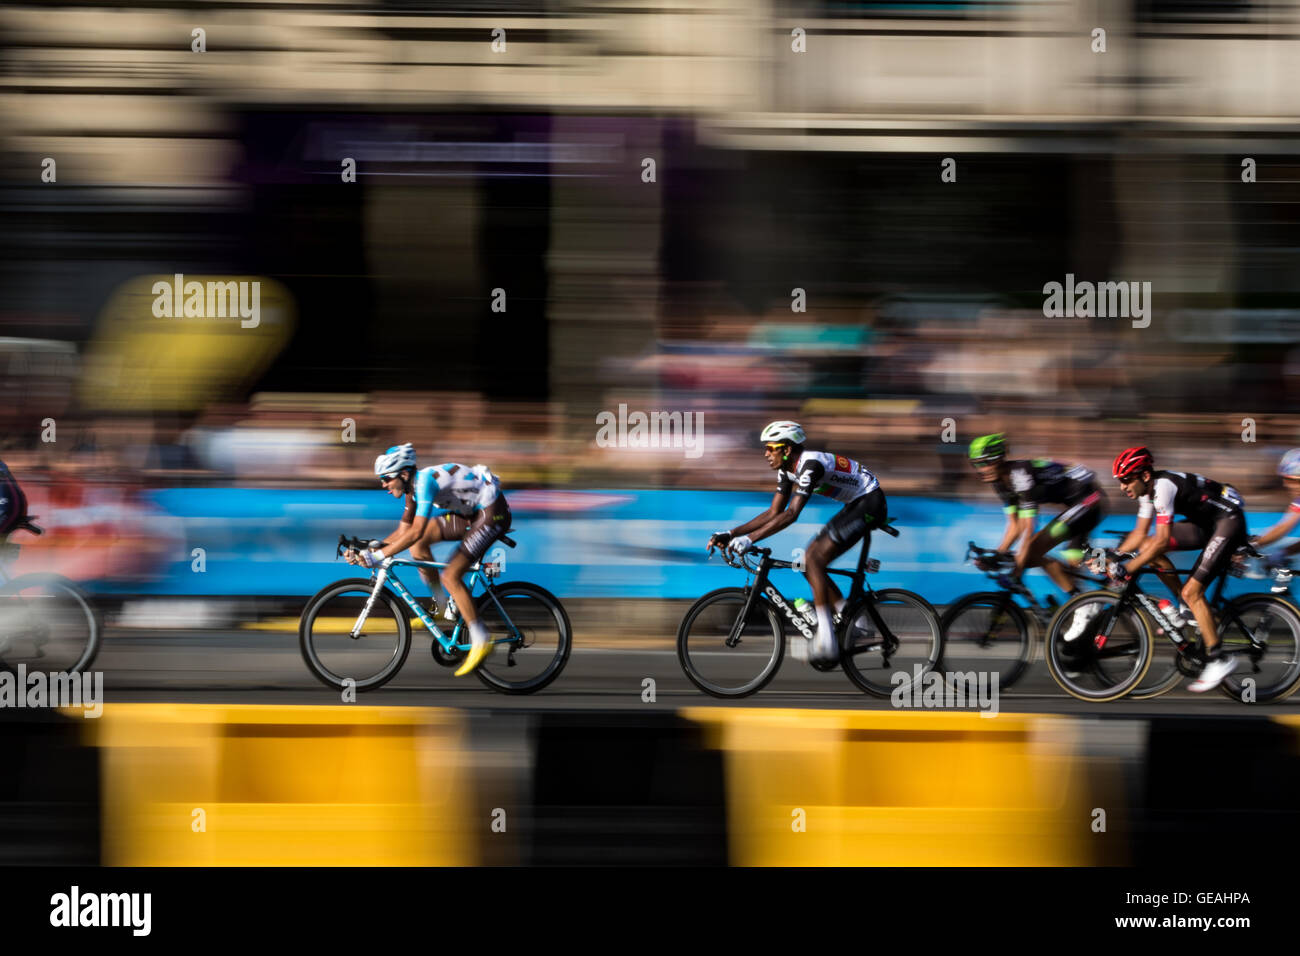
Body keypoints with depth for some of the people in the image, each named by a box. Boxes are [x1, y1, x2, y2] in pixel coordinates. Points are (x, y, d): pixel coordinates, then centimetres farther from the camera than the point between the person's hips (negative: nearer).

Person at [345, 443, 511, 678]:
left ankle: (480, 641, -9)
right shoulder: (413, 487, 4)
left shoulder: (425, 481, -25)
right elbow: (403, 530, 10)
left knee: (450, 576, -16)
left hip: (493, 513, -10)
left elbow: (416, 532, -33)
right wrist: (368, 549, -1)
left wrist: (377, 556, -33)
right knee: (418, 544, 3)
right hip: (471, 513, 10)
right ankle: (440, 608, 14)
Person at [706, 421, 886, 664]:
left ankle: (826, 642, -20)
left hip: (870, 503, -10)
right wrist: (731, 534, -3)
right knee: (809, 561, 4)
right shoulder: (787, 469, 4)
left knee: (813, 560, -18)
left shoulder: (809, 465, -26)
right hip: (855, 505, 10)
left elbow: (791, 514, -33)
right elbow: (774, 513, 5)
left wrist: (749, 539, -37)